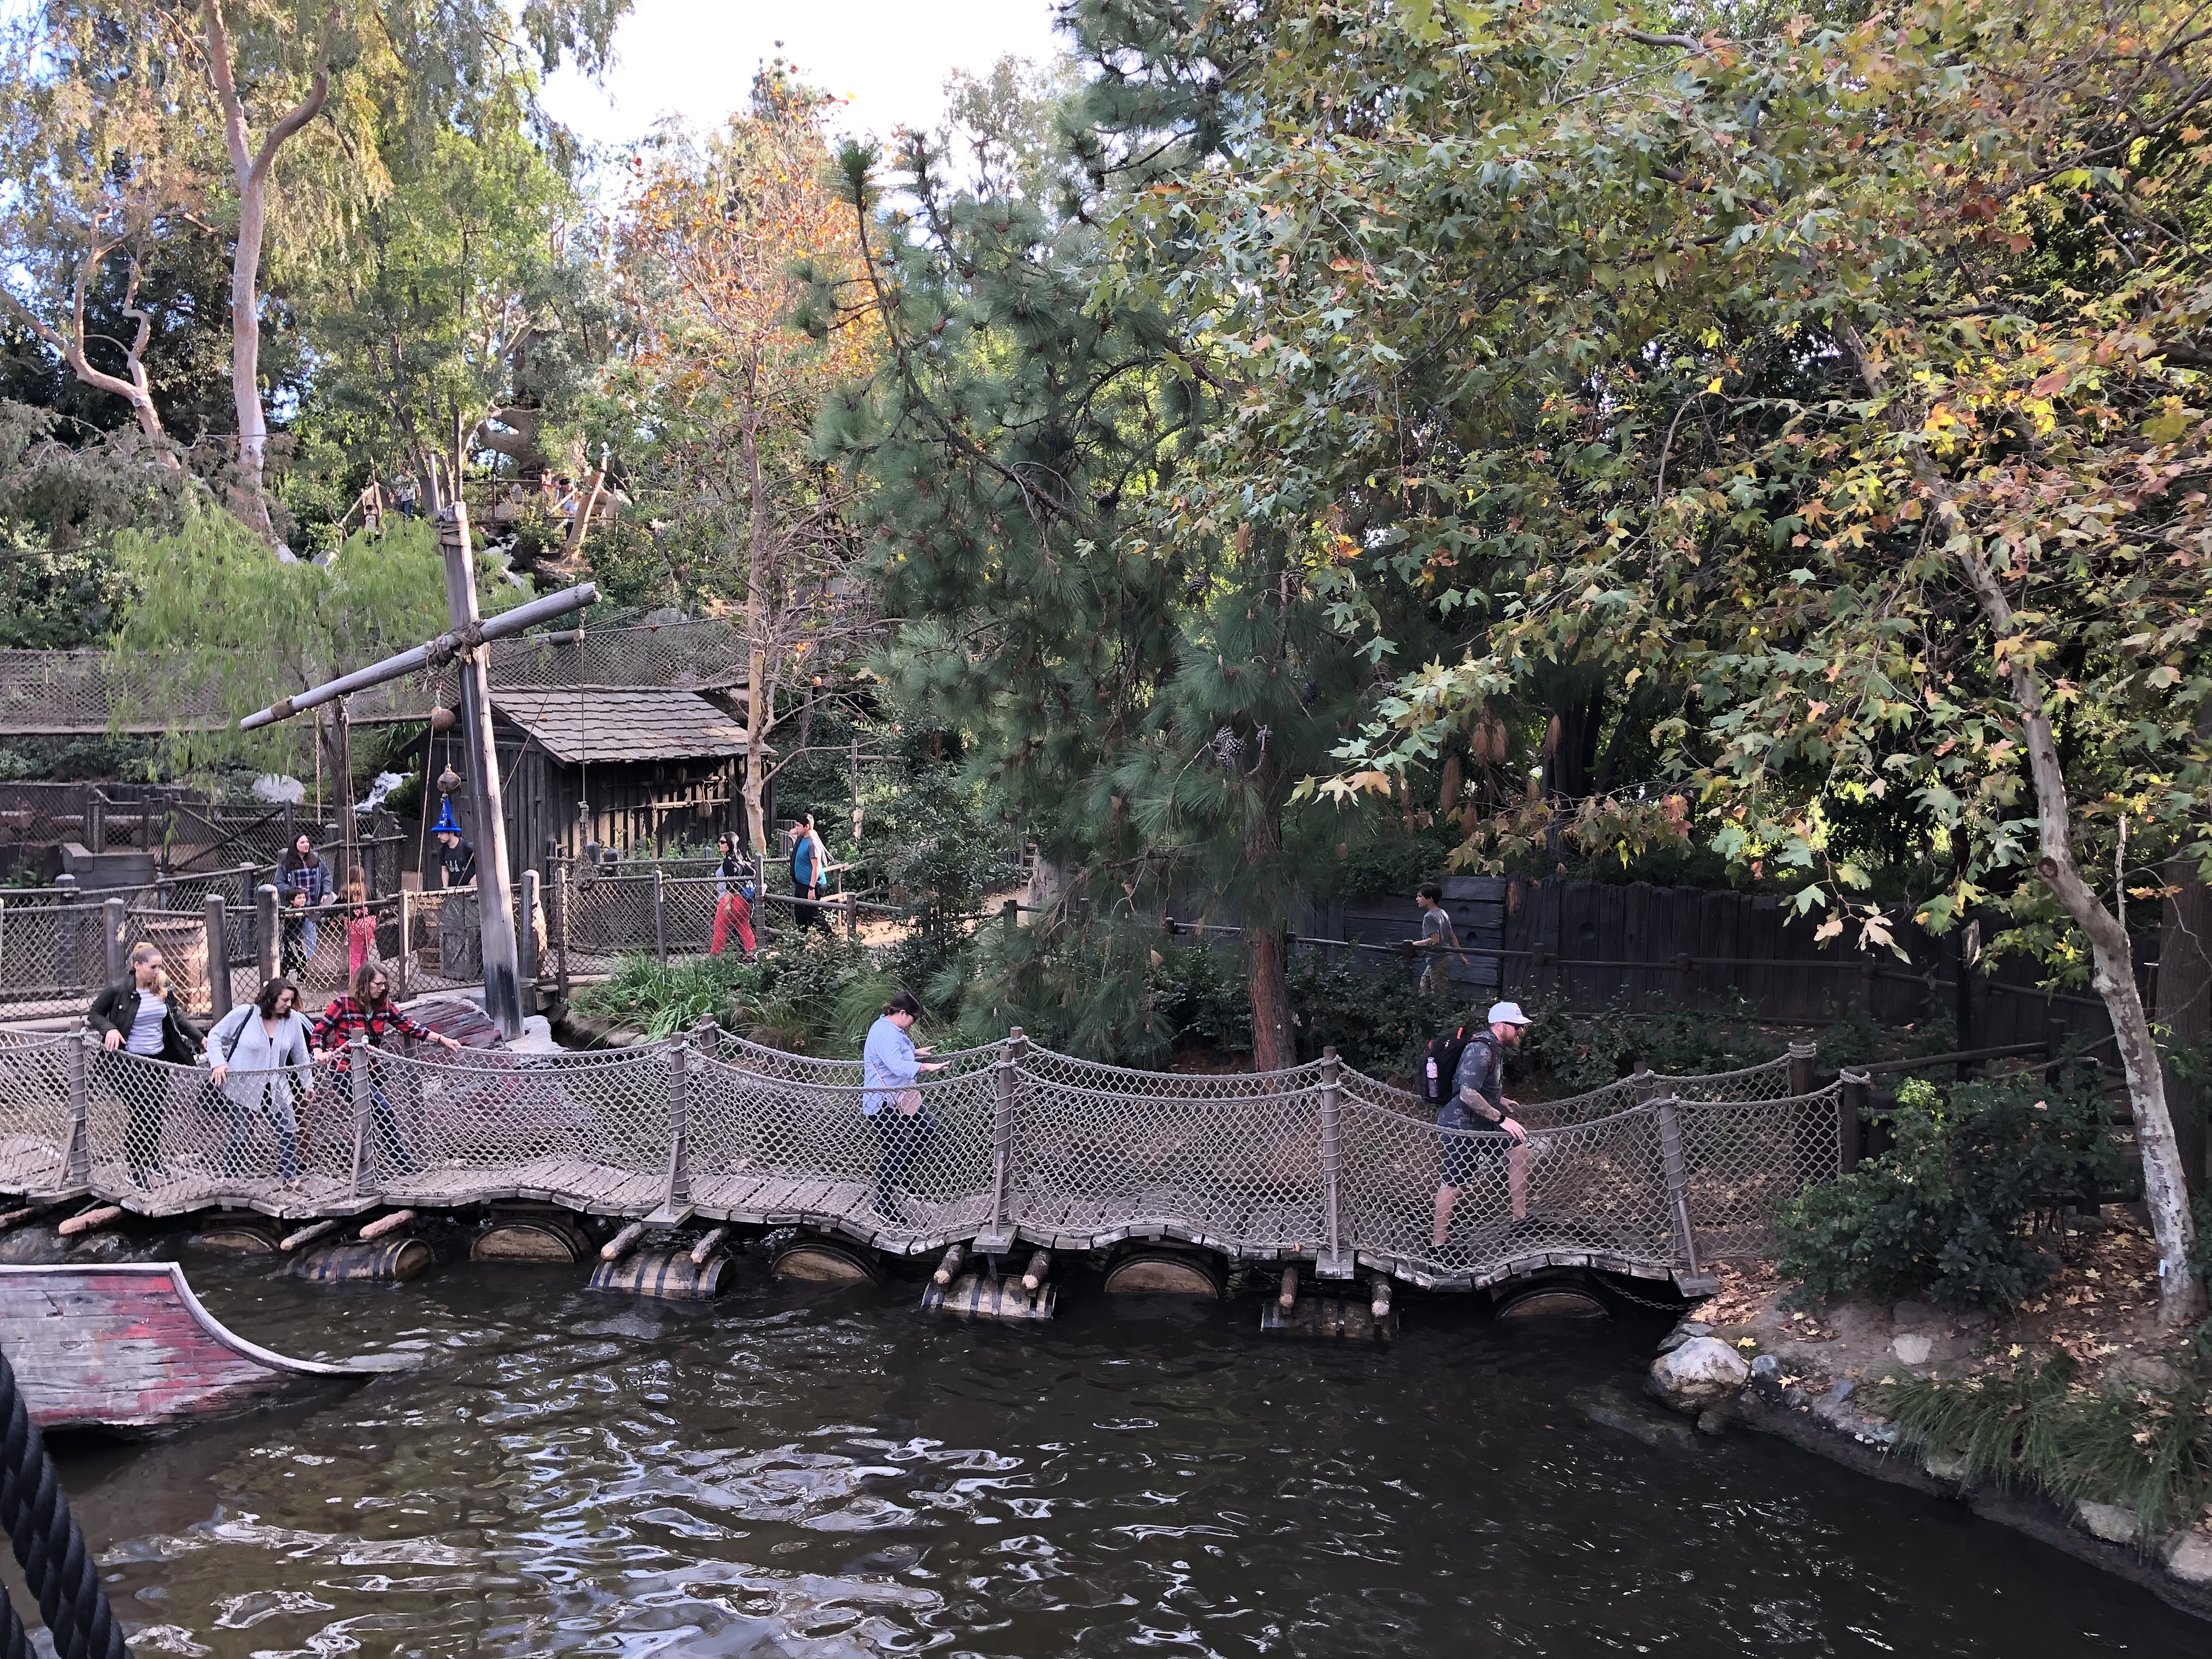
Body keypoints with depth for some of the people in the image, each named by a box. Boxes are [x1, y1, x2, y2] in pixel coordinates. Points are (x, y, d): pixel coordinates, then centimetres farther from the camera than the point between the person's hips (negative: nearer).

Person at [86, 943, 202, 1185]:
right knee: (140, 1115, -3)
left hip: (160, 1060, 5)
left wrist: (199, 1038, 9)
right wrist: (109, 1029, -19)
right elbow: (94, 1013, -1)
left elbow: (177, 1019, 14)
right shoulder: (119, 990, -13)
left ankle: (154, 1158, 31)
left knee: (156, 1113, 13)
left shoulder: (164, 989, 1)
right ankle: (134, 1168, 11)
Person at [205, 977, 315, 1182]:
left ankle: (291, 1177, 17)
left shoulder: (293, 1019, -3)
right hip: (243, 1088, -3)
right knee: (240, 1135, 2)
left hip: (276, 1089, 3)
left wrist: (308, 1082, 14)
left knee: (289, 1131, 3)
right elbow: (215, 1035, -2)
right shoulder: (244, 1013, -12)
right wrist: (219, 1063, -16)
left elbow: (300, 1054, 9)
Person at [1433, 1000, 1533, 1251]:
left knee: (1519, 1149, 11)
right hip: (1460, 1126, -10)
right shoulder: (1480, 1050, -23)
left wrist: (1500, 1102, 21)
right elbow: (1468, 1094, -32)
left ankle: (1520, 1218, 18)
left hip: (1479, 1124, 10)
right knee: (1454, 1184, -3)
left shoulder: (1494, 1048, 10)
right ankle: (1438, 1244, 8)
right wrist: (1501, 1119, -28)